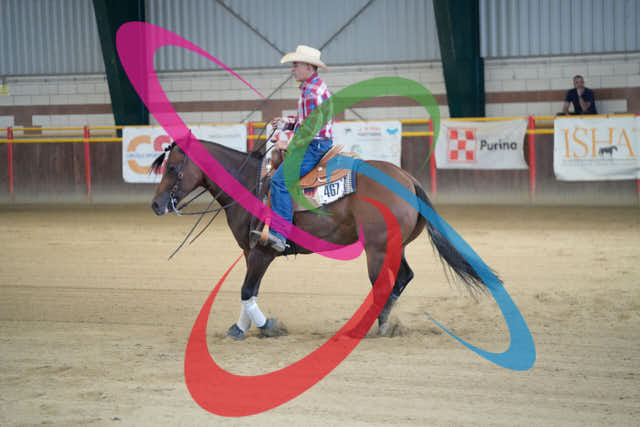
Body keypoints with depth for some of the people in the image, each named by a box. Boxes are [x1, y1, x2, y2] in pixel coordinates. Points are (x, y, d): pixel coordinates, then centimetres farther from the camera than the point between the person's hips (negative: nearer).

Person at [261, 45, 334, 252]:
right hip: (314, 145, 11)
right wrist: (288, 123, 12)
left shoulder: (313, 92, -16)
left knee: (280, 179, -22)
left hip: (314, 146, -11)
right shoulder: (310, 88, 18)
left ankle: (280, 233, -31)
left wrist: (290, 145, -17)